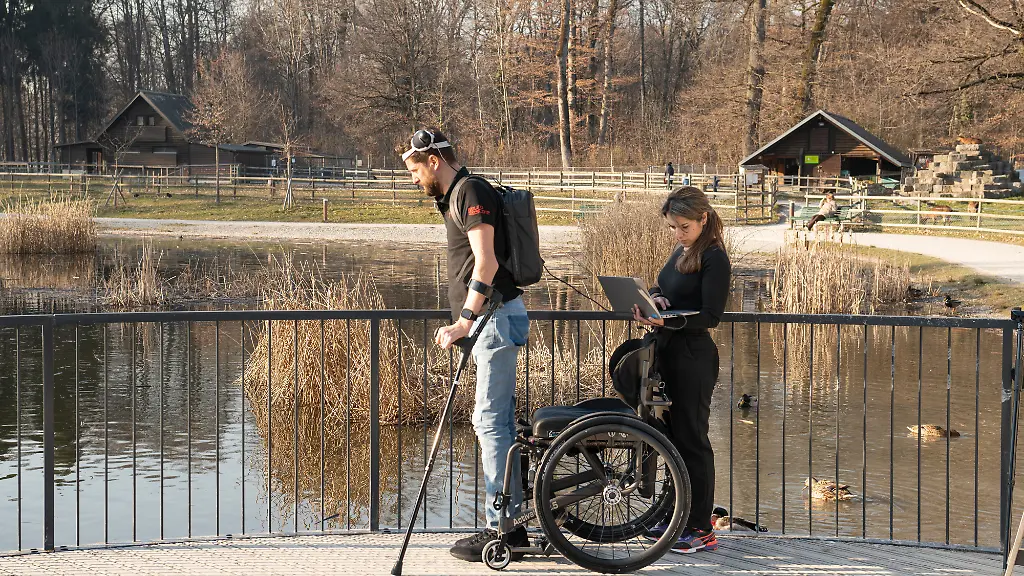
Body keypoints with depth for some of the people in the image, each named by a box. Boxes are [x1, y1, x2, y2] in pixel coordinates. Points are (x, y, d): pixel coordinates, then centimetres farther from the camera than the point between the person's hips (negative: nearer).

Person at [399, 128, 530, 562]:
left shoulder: (472, 192, -12)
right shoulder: (455, 197, 19)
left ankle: (500, 529, -8)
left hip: (497, 317, -11)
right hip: (490, 319, 11)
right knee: (498, 420, 11)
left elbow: (486, 263, -22)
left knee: (490, 421, -10)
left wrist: (465, 320, -25)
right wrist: (464, 322, 26)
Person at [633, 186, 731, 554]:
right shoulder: (681, 251, 14)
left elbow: (710, 316, -18)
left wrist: (666, 320, -30)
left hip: (694, 357, -9)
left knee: (691, 439, -5)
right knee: (673, 436, 14)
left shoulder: (714, 258, -13)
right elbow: (660, 287, 20)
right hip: (669, 353, 9)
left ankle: (701, 529, 2)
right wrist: (653, 299, -4)